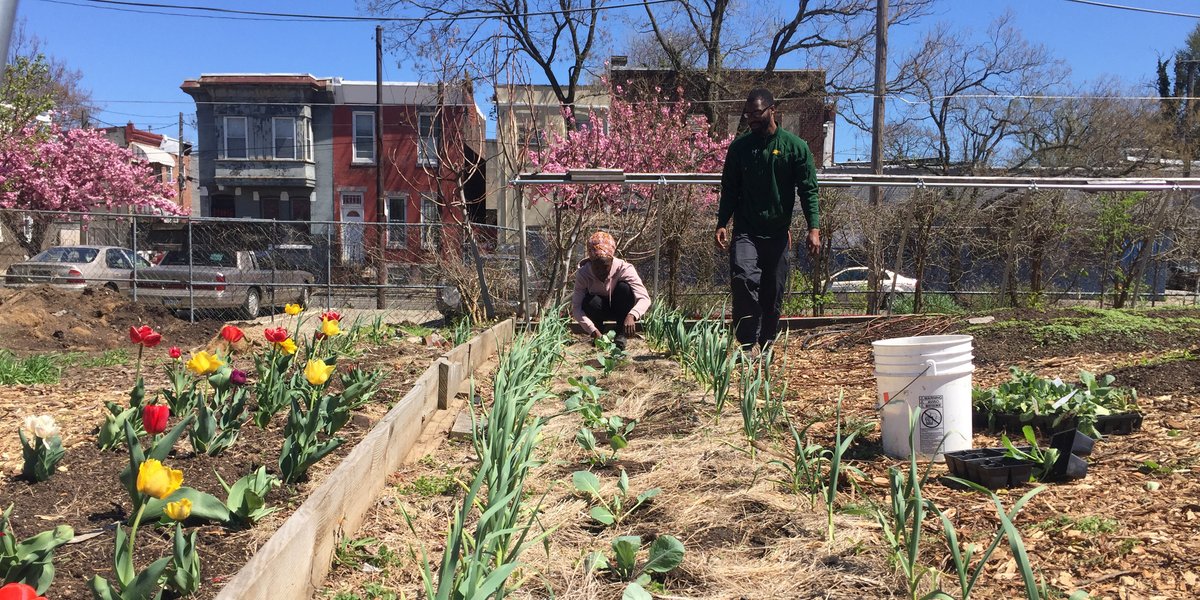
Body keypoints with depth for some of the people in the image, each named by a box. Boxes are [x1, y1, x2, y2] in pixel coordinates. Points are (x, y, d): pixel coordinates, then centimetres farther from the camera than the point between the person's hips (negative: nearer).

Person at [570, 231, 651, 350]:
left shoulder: (625, 269, -28)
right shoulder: (582, 274, -25)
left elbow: (644, 298, -36)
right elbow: (576, 308, -30)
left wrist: (631, 316, -57)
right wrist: (593, 331, -44)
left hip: (620, 309, 0)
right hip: (599, 312, 0)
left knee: (624, 287, -30)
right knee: (590, 302, -33)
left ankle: (621, 336, -16)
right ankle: (598, 338, -3)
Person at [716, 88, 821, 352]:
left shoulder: (795, 147, 0)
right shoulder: (739, 147, 5)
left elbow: (808, 190, -2)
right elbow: (729, 189, 9)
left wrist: (814, 228, -12)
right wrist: (722, 224, -1)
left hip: (778, 233, 0)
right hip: (745, 231, 0)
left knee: (774, 293, 7)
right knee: (743, 278, -22)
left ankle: (766, 347, 22)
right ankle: (747, 344, -17)